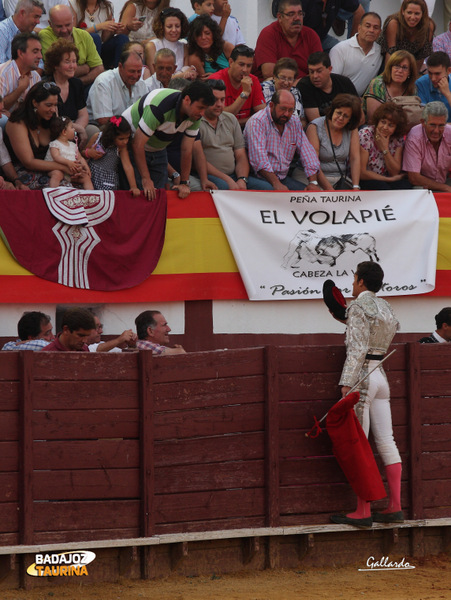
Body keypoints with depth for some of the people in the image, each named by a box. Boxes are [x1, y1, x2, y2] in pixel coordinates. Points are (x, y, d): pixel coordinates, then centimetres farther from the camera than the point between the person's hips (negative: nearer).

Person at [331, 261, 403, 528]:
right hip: (381, 376, 8)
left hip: (361, 376, -8)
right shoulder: (386, 308, 14)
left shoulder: (359, 307, -10)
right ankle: (395, 507, 4)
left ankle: (363, 512, -8)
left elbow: (357, 349, -17)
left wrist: (347, 384, -21)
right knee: (386, 443, 6)